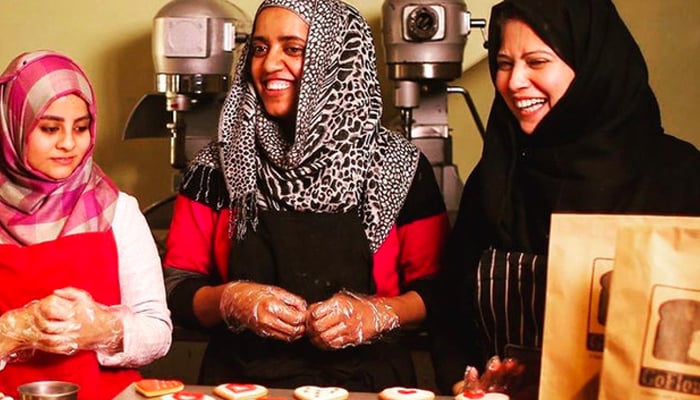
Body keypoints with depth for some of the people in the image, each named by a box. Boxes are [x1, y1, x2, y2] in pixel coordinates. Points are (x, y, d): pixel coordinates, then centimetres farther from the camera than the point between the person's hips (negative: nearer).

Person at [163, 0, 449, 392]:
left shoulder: (399, 166, 1)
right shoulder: (217, 166, 4)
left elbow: (437, 288, 6)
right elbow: (178, 287, 7)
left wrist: (377, 313, -11)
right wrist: (234, 300, -11)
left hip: (365, 381, 0)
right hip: (243, 380, 1)